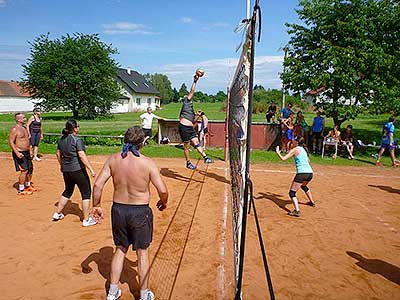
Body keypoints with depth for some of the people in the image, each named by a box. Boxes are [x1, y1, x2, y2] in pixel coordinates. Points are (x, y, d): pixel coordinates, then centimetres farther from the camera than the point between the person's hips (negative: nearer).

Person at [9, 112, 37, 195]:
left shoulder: (24, 128, 12)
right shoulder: (14, 129, -14)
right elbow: (11, 141, -19)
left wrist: (30, 150, 19)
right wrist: (17, 153, -26)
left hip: (27, 152, 9)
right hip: (19, 153, -9)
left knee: (30, 169, 14)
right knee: (24, 170, -11)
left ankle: (28, 185, 32)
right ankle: (21, 190, 0)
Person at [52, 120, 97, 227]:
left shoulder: (61, 139, 7)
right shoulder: (77, 140, -16)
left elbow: (58, 154, 16)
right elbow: (82, 155, -23)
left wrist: (62, 165, 30)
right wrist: (91, 169, -24)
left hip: (66, 170, 8)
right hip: (78, 170, -8)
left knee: (68, 191, 26)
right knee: (86, 193, 3)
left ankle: (57, 214, 33)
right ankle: (86, 220, 6)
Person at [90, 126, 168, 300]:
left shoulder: (113, 159, -5)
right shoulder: (147, 163, -16)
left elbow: (98, 185, -5)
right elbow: (163, 191, -16)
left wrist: (96, 206, 8)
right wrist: (163, 203, 4)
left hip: (118, 209, 4)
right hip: (140, 212, -3)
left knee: (120, 249, 23)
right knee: (142, 252, 14)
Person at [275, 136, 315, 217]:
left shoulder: (294, 150, -4)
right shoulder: (304, 149, 17)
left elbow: (283, 158, -10)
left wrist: (278, 152, 8)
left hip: (302, 173, -8)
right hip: (310, 172, 8)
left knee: (292, 193, -6)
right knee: (304, 186, 38)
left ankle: (297, 211, -22)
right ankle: (312, 202, 51)